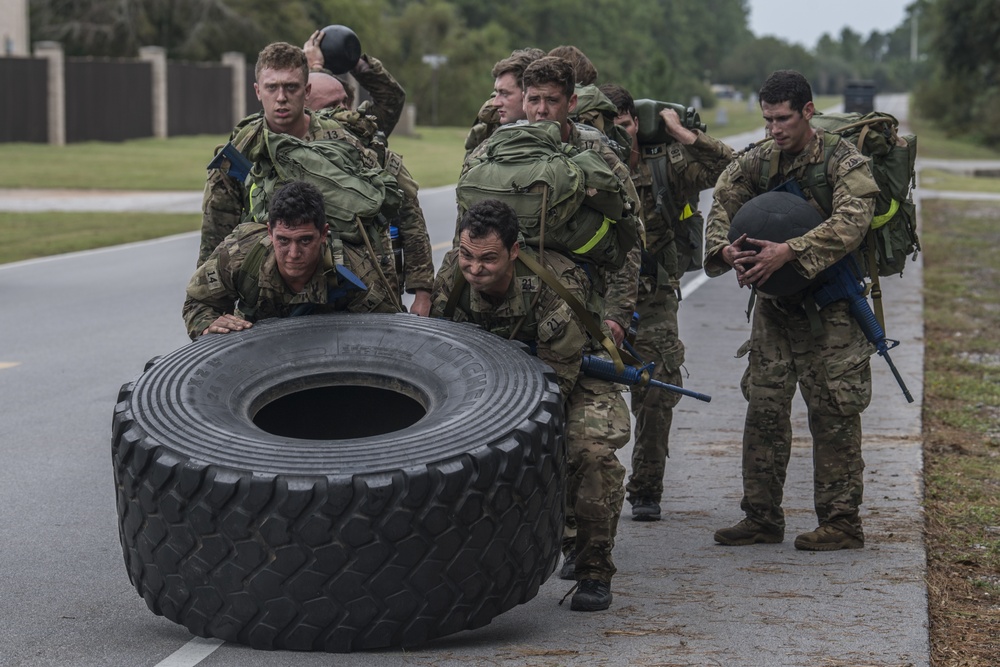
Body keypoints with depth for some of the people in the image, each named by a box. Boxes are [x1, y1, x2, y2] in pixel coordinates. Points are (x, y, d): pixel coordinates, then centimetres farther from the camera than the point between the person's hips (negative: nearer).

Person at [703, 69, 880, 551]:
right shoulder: (758, 161, 6)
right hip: (774, 305, 6)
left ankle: (841, 523, 4)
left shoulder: (845, 162, -11)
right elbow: (723, 203, 0)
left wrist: (788, 252, -35)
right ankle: (761, 518, 13)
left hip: (831, 308, -5)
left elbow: (849, 225, -24)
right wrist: (725, 248, -22)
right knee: (764, 408, 5)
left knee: (833, 414, -3)